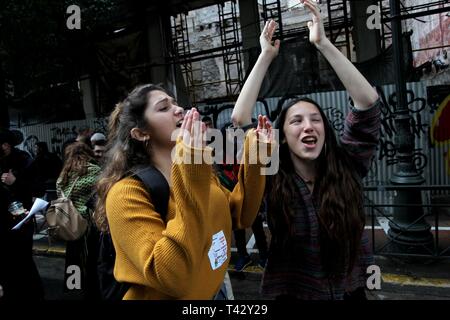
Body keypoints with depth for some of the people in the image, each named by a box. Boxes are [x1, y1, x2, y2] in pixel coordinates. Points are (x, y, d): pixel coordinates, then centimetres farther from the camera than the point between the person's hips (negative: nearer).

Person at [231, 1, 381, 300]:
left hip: (350, 292, 2)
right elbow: (239, 120, -23)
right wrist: (266, 56, -20)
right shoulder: (272, 178, -13)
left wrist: (323, 43, -20)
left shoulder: (347, 168, -10)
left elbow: (368, 102, -18)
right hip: (294, 292, -1)